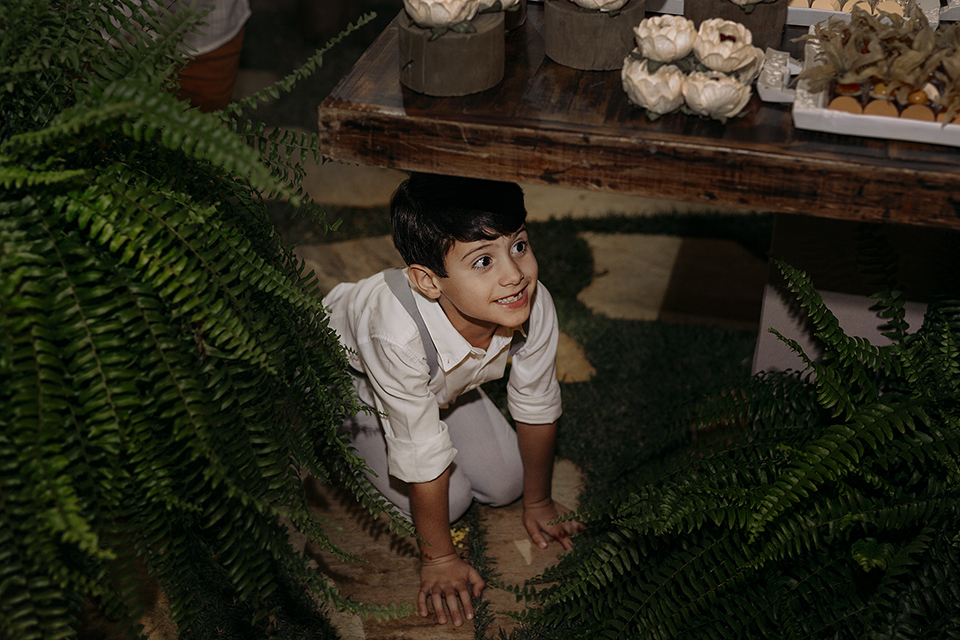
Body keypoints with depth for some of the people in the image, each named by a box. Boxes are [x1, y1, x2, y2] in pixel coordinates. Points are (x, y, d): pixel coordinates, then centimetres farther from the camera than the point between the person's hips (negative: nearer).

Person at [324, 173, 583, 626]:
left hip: (442, 377, 5)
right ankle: (349, 439, 13)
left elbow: (537, 407, -14)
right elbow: (424, 458, -33)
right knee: (450, 499, -11)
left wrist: (537, 501, -1)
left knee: (503, 485, 2)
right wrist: (438, 559, -20)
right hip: (345, 371, -4)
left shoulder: (534, 306, -34)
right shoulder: (398, 333, -47)